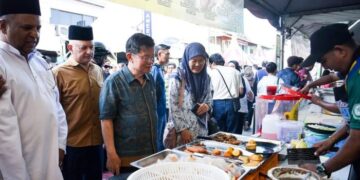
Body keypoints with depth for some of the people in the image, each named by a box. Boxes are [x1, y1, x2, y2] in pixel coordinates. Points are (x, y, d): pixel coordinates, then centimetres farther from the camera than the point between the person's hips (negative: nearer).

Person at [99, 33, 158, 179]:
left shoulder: (150, 80, 6)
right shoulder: (114, 82, -12)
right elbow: (106, 119, -13)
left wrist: (156, 145, 14)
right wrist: (111, 154, -16)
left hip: (151, 154, 6)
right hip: (126, 159, -6)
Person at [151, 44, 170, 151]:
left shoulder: (160, 69, 11)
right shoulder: (155, 70, -16)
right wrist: (155, 113, -20)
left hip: (162, 111, 9)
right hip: (157, 111, -9)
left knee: (160, 140, 18)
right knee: (156, 140, 3)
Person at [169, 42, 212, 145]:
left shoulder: (206, 78, 5)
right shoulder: (177, 79, -12)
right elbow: (173, 108, -12)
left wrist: (207, 106, -8)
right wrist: (182, 130, -15)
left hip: (201, 129, 5)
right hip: (183, 130, -5)